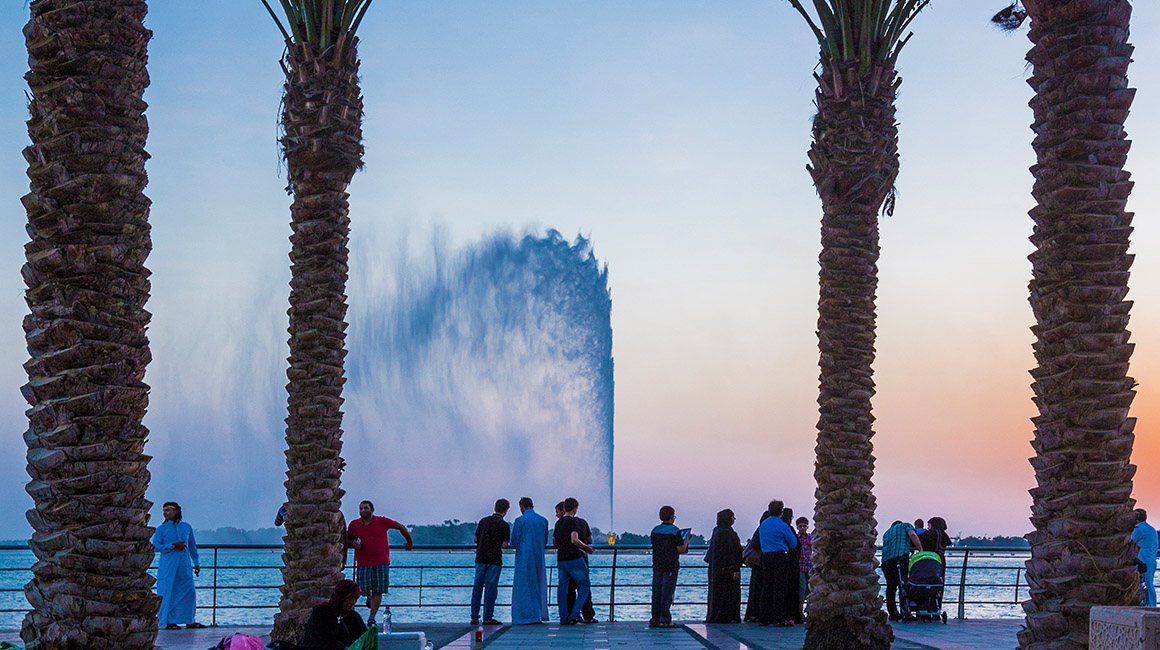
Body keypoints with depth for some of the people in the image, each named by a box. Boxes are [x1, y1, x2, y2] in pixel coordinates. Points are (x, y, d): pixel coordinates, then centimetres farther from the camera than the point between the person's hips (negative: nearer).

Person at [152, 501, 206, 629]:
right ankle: (168, 621, 5)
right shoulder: (161, 529, 3)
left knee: (189, 591, -1)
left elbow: (192, 546, 21)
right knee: (169, 592, -3)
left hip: (184, 565, 3)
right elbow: (155, 546, -6)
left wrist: (196, 563, 18)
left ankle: (189, 621, 10)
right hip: (168, 565, -3)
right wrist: (173, 545, -14)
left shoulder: (187, 527, 12)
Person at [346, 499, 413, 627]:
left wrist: (409, 542, 20)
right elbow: (348, 539, 21)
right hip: (363, 563, 2)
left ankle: (372, 618, 1)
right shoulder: (354, 524, 7)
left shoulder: (382, 522, 2)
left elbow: (401, 527, 13)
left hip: (381, 563, -1)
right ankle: (369, 596, 38)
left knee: (378, 592, -5)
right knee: (364, 589, 0)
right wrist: (353, 543, -3)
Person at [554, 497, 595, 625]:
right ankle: (575, 614, -9)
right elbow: (574, 540, -22)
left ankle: (564, 618, 5)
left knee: (562, 588, 7)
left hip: (561, 560, 7)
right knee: (584, 586, 2)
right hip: (574, 559, -7)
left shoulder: (558, 523, 13)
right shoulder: (573, 521, -10)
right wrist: (587, 548, -7)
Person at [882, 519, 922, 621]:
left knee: (891, 587, 8)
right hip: (900, 557, -5)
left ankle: (892, 613, 8)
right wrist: (921, 550, 2)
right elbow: (912, 535, 1)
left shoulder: (886, 533, 36)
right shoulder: (905, 525, 22)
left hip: (885, 559, 5)